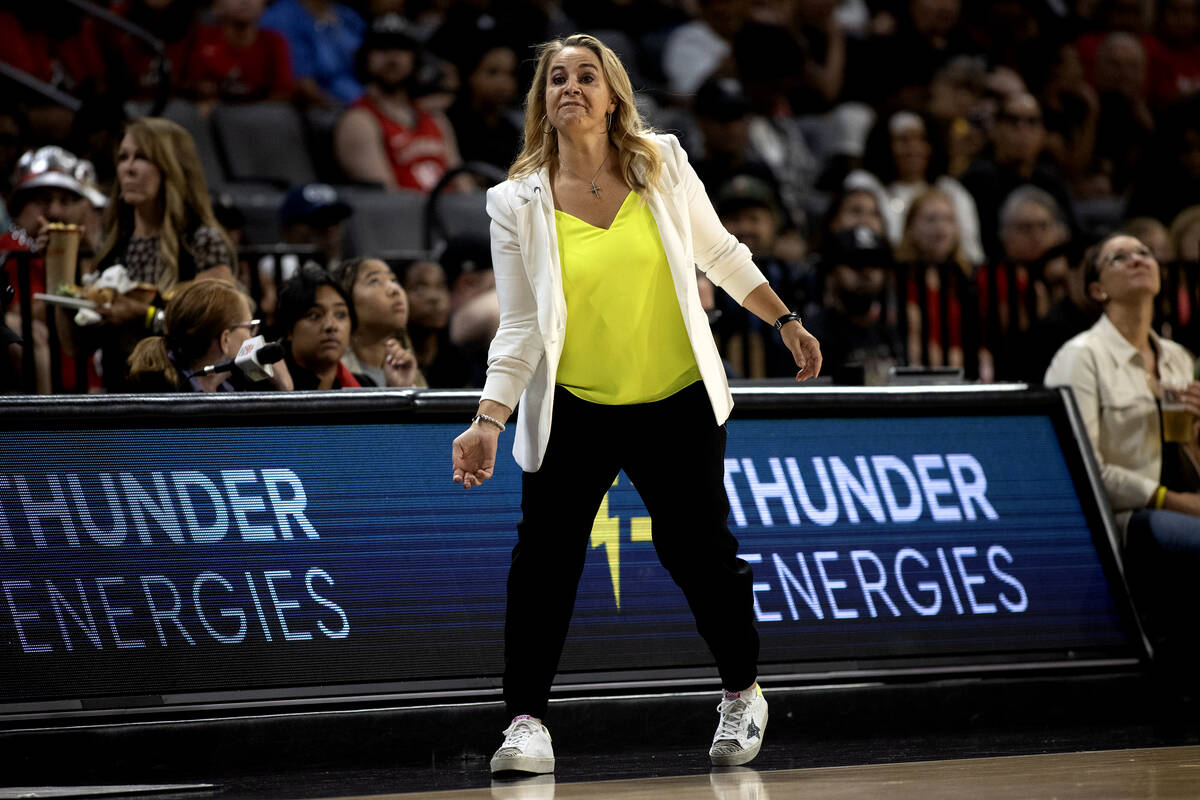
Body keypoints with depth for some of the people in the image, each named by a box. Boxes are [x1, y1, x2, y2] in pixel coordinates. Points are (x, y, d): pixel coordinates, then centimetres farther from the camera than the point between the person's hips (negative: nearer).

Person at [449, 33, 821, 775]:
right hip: (573, 408, 0)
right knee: (544, 556, -10)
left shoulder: (663, 164, -3)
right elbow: (520, 326, -6)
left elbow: (719, 253, 11)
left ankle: (743, 693, 27)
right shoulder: (519, 202, -6)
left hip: (678, 402, 1)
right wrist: (488, 421, -16)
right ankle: (527, 720, -1)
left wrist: (787, 322, 13)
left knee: (698, 550, 3)